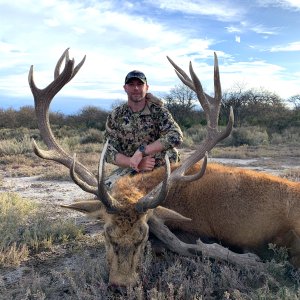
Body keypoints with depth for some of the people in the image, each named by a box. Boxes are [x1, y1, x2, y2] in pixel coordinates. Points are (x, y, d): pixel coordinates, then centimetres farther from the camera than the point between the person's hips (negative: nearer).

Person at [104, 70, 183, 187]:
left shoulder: (158, 111, -5)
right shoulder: (115, 116, 0)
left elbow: (176, 136, -23)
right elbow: (109, 152, -6)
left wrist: (142, 151, -29)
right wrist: (135, 163, -24)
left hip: (159, 168, 0)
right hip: (129, 170, 1)